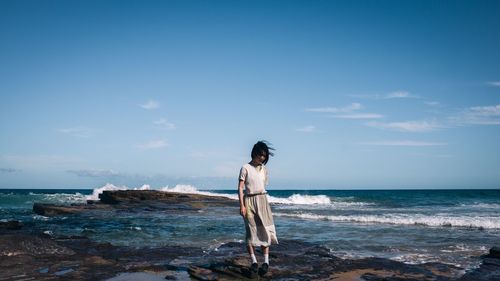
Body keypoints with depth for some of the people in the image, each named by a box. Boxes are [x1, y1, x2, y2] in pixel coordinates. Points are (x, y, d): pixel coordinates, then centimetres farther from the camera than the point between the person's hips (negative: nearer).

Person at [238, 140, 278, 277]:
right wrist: (242, 205, -14)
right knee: (251, 231, 0)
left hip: (262, 200, 4)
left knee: (264, 230, -1)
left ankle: (266, 262, 1)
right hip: (249, 201, -4)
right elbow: (240, 188, -8)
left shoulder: (264, 170, 12)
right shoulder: (246, 168, -4)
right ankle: (254, 262, 6)